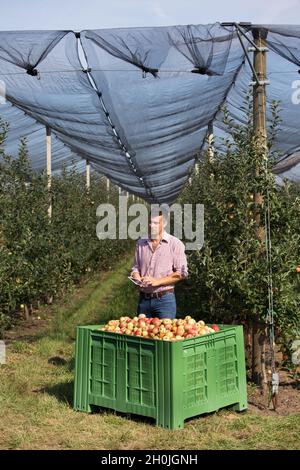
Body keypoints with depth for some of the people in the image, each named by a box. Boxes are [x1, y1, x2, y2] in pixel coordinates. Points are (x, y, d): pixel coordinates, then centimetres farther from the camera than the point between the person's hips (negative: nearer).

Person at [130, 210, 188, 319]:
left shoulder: (175, 243, -4)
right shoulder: (140, 243, 11)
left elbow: (181, 273, -8)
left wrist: (157, 281, -16)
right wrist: (137, 278, -4)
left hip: (164, 299, -4)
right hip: (143, 299, 4)